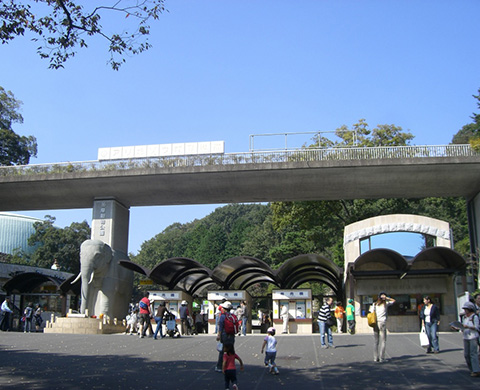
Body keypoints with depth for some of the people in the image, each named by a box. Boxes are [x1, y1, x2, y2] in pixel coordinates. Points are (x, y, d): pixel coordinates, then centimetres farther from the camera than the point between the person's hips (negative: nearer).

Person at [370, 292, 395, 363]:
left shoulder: (374, 304, 8)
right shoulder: (385, 304, 2)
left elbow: (372, 313, 2)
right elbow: (393, 300, 16)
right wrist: (386, 298, 8)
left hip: (375, 323, 3)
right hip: (382, 323, -3)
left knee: (376, 341, 7)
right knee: (383, 341, 1)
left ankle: (375, 358, 7)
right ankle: (381, 358, -3)